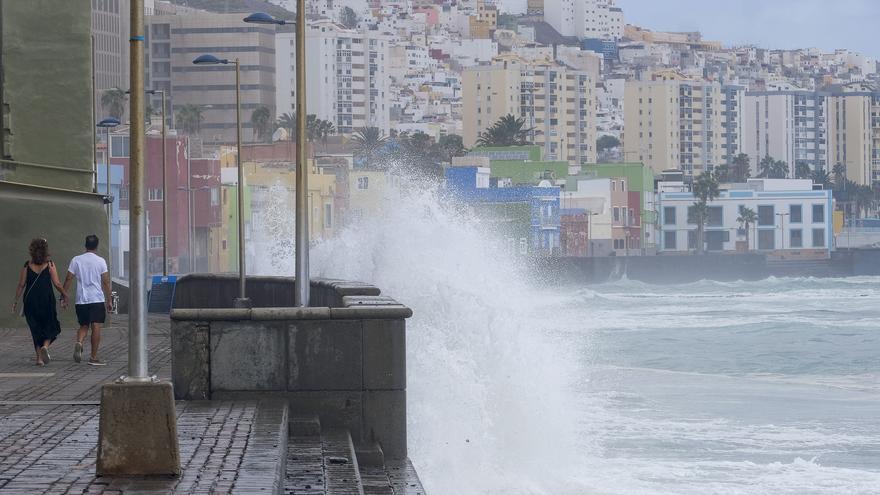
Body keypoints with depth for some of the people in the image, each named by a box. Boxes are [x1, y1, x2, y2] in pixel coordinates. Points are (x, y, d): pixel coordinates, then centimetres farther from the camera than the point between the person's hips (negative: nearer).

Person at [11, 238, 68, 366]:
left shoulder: (27, 265, 1)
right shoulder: (49, 265, -5)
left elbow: (21, 285, 1)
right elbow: (57, 284, -6)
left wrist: (16, 300, 10)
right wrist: (64, 295, 9)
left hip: (30, 301, 2)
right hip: (47, 300, -2)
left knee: (35, 329, 11)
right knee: (50, 327, 14)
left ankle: (39, 357, 8)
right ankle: (45, 346, -13)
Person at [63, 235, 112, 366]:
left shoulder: (76, 260, 3)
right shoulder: (100, 261, -2)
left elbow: (68, 279, 2)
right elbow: (106, 282, -3)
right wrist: (109, 300, 3)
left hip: (81, 300, 3)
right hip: (97, 300, -3)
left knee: (84, 326, 15)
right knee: (96, 327, 0)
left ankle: (79, 343, -15)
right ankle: (94, 357, -1)